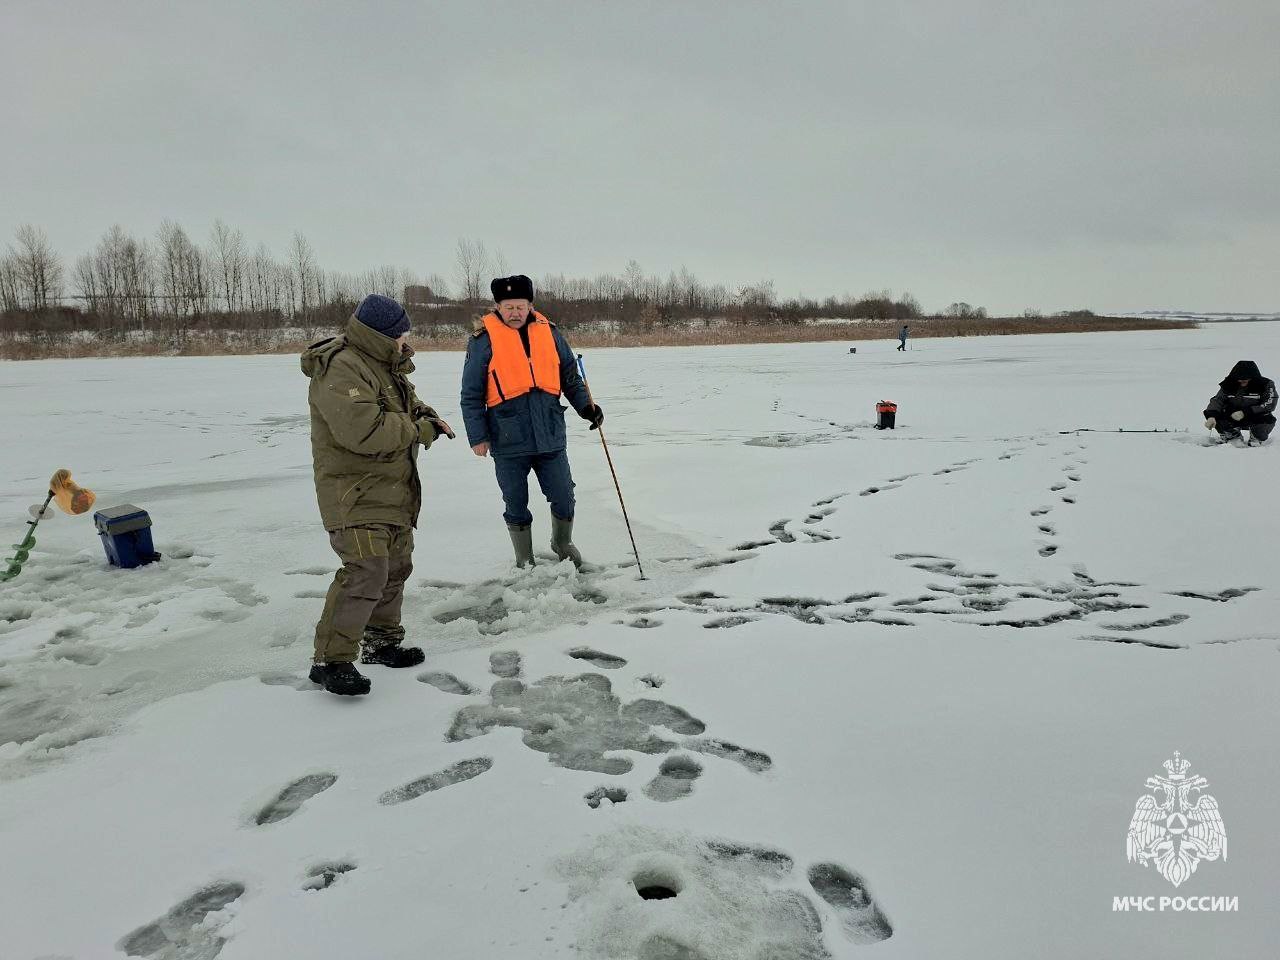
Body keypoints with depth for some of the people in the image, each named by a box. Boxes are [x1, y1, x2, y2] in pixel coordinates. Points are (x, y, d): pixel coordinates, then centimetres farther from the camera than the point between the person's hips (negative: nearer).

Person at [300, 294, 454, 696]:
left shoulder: (385, 364, 12)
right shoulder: (341, 370, -21)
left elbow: (405, 399, 29)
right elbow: (364, 431, -31)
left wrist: (424, 413, 5)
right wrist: (421, 431, -19)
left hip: (393, 491, 11)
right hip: (356, 494, -11)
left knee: (395, 568, 18)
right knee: (366, 571, -18)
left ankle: (382, 641, 32)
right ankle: (331, 660, -9)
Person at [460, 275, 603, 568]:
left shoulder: (549, 333, 6)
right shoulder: (484, 340, -4)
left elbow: (571, 377, 15)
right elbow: (471, 395, -2)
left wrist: (586, 406, 1)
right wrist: (477, 436, -6)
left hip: (550, 436, 3)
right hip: (508, 441, -2)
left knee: (564, 498, 9)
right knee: (516, 505, 10)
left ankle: (563, 544, 37)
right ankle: (524, 560, 29)